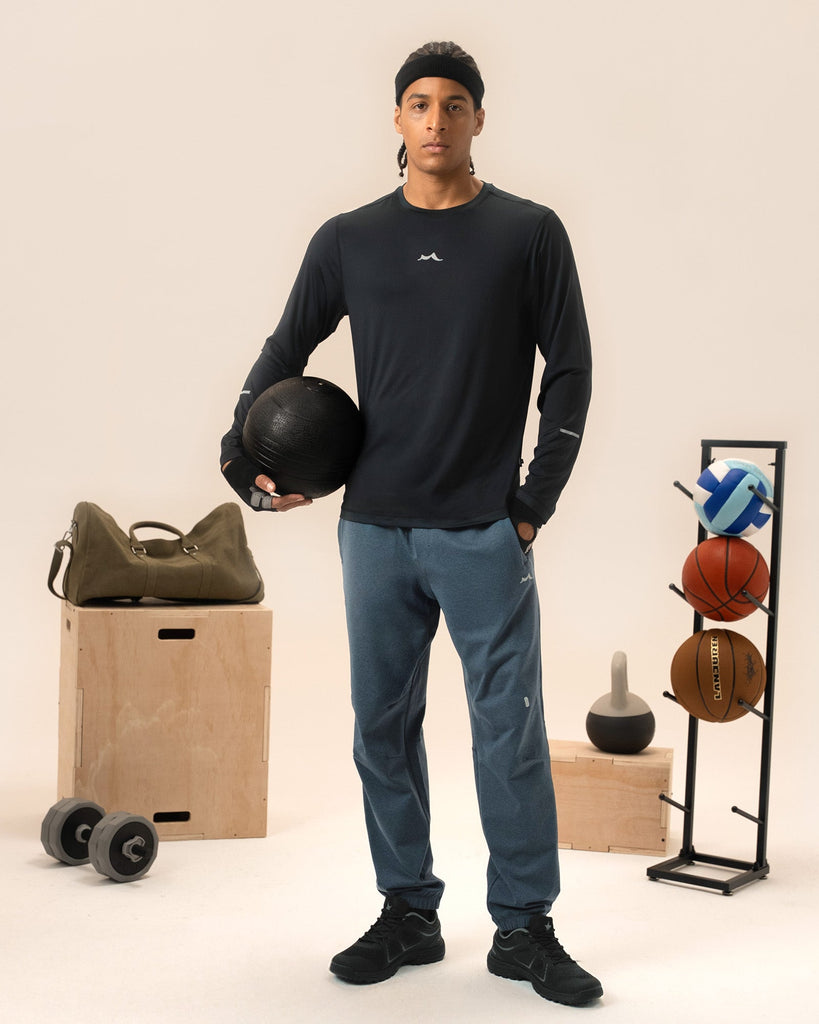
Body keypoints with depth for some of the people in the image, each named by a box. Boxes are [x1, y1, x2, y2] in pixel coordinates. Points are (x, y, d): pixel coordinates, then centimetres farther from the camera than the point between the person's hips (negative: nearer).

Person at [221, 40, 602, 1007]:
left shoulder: (528, 233, 1)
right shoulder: (348, 239, 7)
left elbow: (569, 371, 3)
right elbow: (284, 353, 15)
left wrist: (536, 502, -2)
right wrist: (243, 459, 3)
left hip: (484, 535, -2)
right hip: (374, 530, 3)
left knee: (510, 732, -1)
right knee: (383, 728, 9)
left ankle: (525, 928, 13)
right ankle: (407, 915, 23)